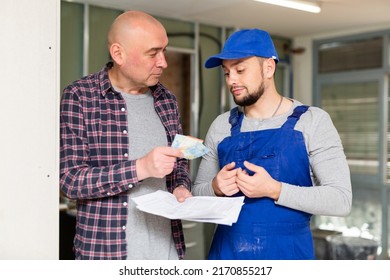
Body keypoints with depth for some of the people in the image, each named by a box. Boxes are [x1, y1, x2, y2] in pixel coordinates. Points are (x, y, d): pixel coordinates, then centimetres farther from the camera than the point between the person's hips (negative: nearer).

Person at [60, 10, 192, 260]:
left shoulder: (167, 100, 6)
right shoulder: (79, 97, -9)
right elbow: (70, 179, -14)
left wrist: (181, 187, -5)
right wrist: (140, 168, -24)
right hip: (106, 250, -4)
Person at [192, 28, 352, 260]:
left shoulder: (312, 121, -8)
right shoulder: (221, 126, 2)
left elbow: (341, 200, -13)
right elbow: (198, 192, 9)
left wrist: (273, 190, -23)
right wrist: (216, 188, -13)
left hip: (288, 253, -3)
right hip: (226, 251, 3)